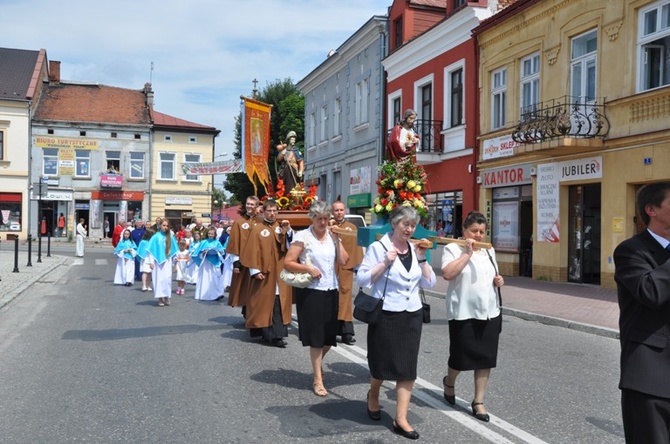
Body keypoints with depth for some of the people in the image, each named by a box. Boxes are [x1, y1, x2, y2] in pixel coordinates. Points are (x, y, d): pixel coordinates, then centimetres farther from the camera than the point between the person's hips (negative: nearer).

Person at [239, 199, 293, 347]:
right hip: (264, 273, -3)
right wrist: (255, 270, -12)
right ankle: (267, 332, 7)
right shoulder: (257, 229, -1)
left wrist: (288, 230, -14)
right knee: (264, 302, 0)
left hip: (279, 273, 3)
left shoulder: (282, 228, 11)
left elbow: (291, 246, -1)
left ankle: (274, 333, 2)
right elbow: (252, 251, -5)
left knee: (278, 303, 0)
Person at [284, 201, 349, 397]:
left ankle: (317, 363, 41)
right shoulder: (302, 236, -7)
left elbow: (343, 261, -3)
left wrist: (336, 239, -7)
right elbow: (287, 263, -10)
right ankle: (318, 379, 15)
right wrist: (308, 268, -20)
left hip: (331, 290, 5)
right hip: (310, 291, -5)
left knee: (329, 336, 11)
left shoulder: (332, 236, 8)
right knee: (316, 336, 1)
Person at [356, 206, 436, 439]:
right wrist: (385, 263, -21)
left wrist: (422, 259, -6)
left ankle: (400, 419, 12)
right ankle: (373, 395, 41)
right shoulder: (378, 247, -9)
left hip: (413, 315, 4)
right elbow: (361, 279, -14)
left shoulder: (415, 249, 7)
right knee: (382, 363, 8)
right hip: (386, 315, -4)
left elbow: (429, 283, 6)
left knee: (408, 367, 3)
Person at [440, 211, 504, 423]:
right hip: (463, 313, -5)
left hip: (489, 312, 6)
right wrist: (467, 253, -21)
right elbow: (447, 274, -23)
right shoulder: (452, 249, -6)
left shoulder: (488, 251, 13)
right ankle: (449, 382, 36)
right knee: (461, 356, 3)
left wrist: (499, 280, 2)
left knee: (486, 358, 6)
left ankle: (478, 402, 18)